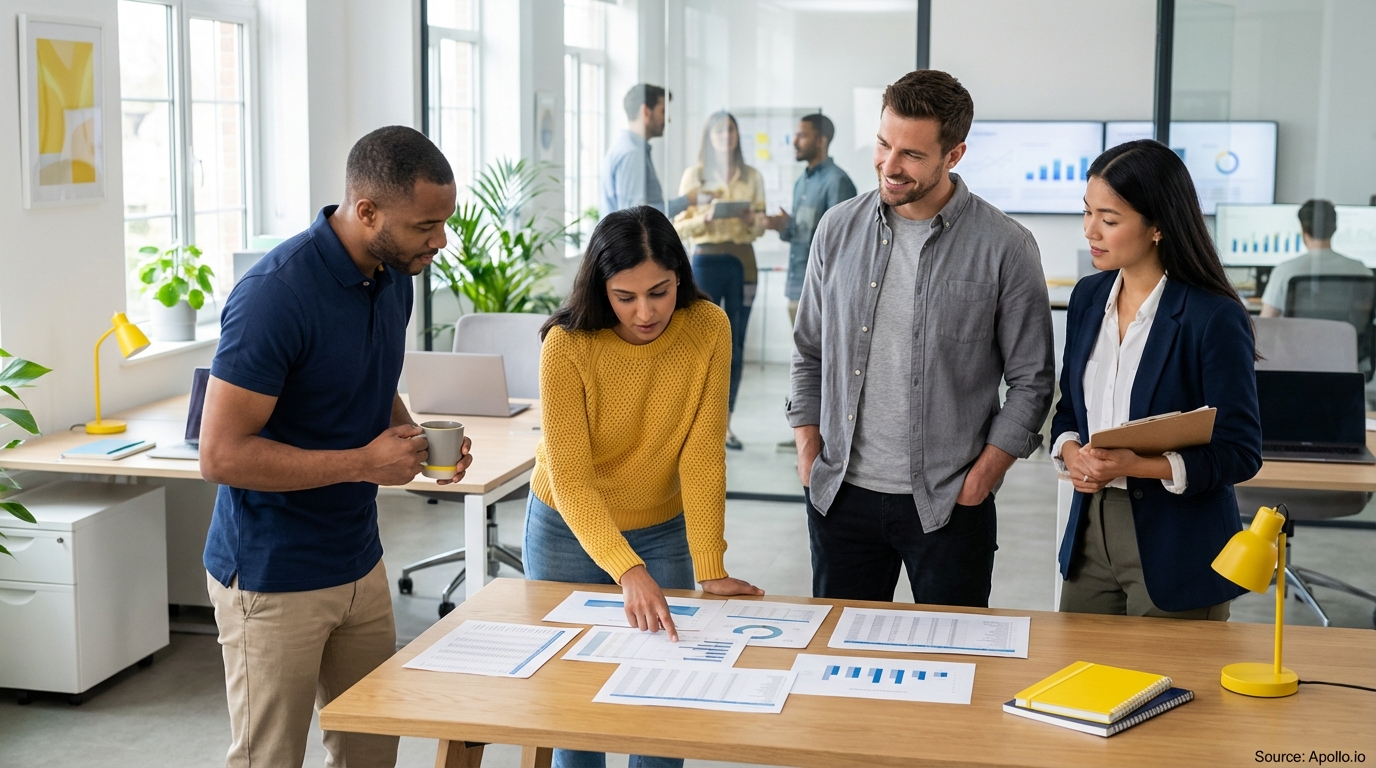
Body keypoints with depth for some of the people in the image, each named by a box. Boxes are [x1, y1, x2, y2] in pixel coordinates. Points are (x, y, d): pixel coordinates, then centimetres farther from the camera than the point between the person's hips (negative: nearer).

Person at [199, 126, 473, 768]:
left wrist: (414, 440, -3)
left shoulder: (393, 276, 1)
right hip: (273, 581, -8)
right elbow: (221, 455, -24)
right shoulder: (275, 295, -24)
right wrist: (365, 462, -22)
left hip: (360, 564, 8)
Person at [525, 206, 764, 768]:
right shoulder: (567, 346, -23)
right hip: (568, 532, -1)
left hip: (663, 531, 2)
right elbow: (570, 478, -27)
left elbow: (702, 453, -18)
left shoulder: (708, 328, -17)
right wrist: (628, 571, -39)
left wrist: (711, 570, -23)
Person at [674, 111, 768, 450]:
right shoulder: (694, 175, 1)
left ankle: (726, 423, 15)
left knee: (735, 346, 6)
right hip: (707, 260, -3)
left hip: (743, 261, 3)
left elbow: (760, 227, 11)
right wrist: (706, 217, -19)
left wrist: (754, 221, -11)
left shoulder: (752, 177, 8)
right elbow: (679, 227, -2)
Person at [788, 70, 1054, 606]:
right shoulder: (839, 229, 4)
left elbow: (1031, 381, -2)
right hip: (842, 496, 3)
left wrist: (979, 480, -8)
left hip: (948, 506, -3)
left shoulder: (1005, 248, -6)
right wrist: (808, 459, 4)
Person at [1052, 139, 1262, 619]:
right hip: (1090, 531, 6)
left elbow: (1240, 453, -13)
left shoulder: (1214, 318, -15)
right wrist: (1070, 450, -8)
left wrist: (1136, 465, -25)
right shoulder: (1088, 297, 5)